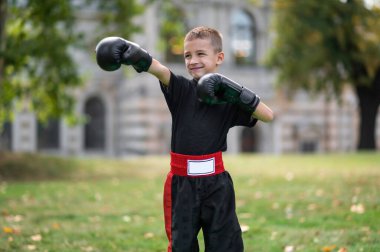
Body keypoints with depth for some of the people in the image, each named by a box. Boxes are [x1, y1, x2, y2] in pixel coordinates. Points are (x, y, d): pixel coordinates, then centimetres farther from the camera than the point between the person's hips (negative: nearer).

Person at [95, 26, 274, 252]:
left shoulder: (227, 97, 1)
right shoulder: (181, 89, 0)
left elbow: (269, 115, -6)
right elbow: (159, 69, -20)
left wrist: (238, 93, -17)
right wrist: (133, 54, -39)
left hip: (217, 185, 0)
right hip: (182, 185, 0)